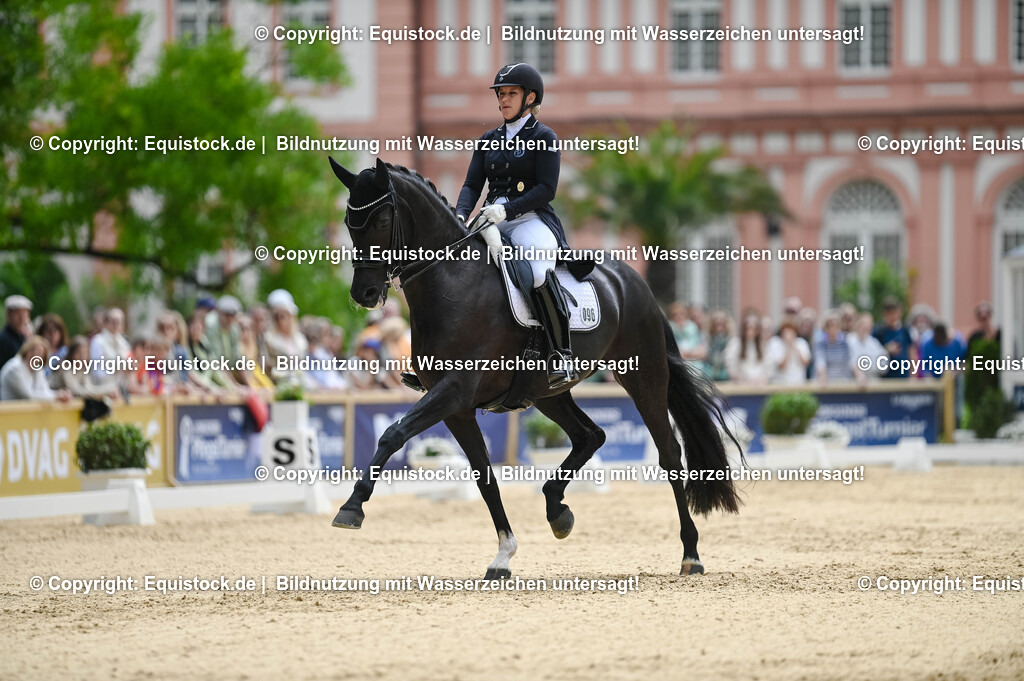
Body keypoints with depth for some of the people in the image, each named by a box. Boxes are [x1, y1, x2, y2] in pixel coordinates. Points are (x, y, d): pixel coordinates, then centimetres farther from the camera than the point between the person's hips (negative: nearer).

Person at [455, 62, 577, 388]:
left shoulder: (544, 138, 2)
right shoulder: (489, 139, 19)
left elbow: (546, 189, -8)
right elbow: (472, 185, 13)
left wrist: (506, 209, -20)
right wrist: (460, 215, -8)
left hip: (531, 219, -6)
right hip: (493, 221, 6)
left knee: (539, 273, -36)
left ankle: (563, 356, -31)